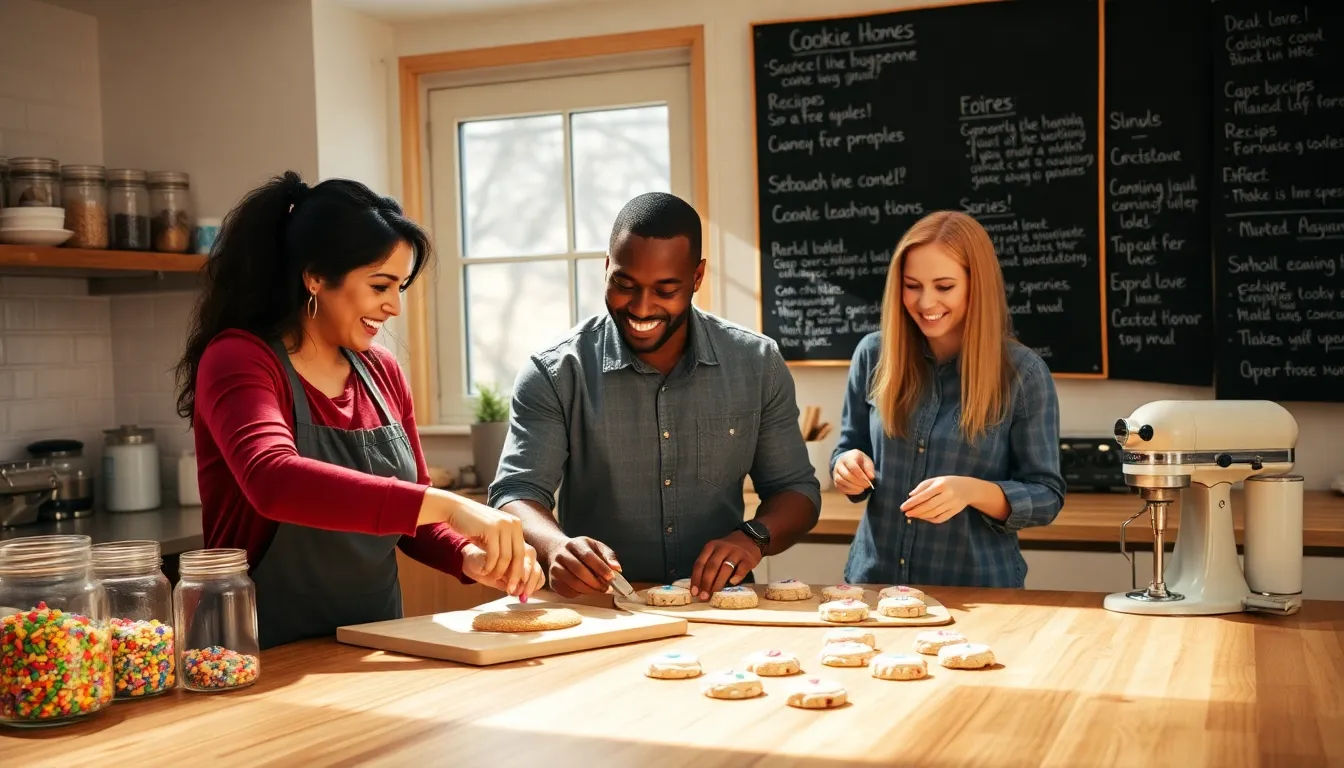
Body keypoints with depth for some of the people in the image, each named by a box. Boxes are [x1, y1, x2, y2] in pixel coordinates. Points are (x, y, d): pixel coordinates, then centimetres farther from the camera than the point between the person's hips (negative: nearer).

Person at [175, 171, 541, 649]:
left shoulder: (381, 372, 9)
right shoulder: (237, 361, -10)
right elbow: (273, 481, -29)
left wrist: (470, 558, -5)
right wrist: (447, 504, -34)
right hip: (271, 658, -4)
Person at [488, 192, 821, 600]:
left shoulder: (757, 365, 3)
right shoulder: (554, 375, -4)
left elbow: (796, 489, 8)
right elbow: (516, 495, -8)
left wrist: (754, 536, -14)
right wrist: (556, 546, -31)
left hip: (718, 608, 2)